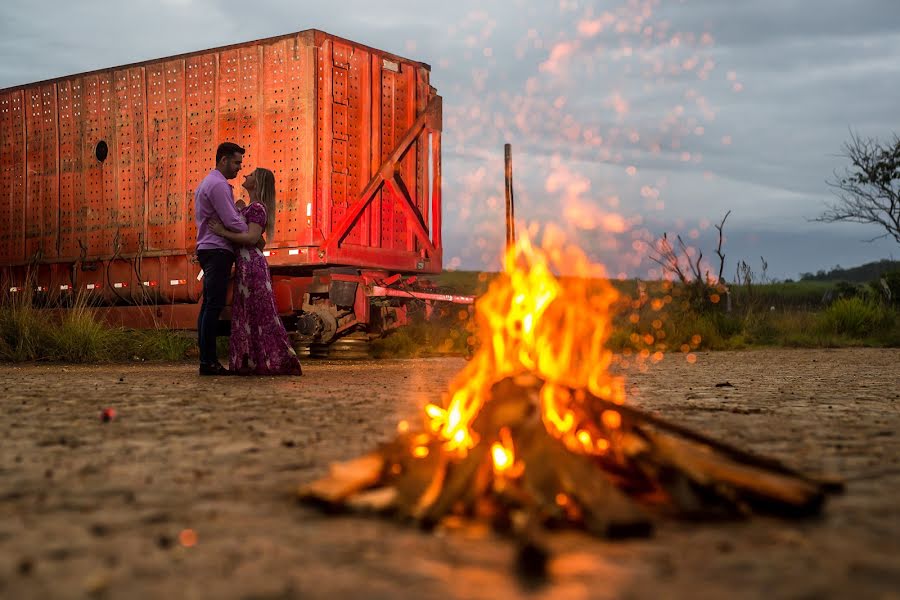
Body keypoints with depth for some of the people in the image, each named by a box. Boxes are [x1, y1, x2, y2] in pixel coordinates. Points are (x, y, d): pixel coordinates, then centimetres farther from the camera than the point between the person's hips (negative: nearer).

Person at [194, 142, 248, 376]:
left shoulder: (206, 183, 23)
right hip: (218, 251, -11)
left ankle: (206, 359, 8)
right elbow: (232, 222, -17)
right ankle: (209, 361, -13)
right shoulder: (218, 185, -11)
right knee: (214, 306, -11)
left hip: (207, 250, 11)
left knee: (208, 305, 8)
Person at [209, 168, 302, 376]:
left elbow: (252, 238, -21)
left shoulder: (257, 207, -11)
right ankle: (252, 363, 12)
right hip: (245, 263, 10)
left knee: (256, 313, -7)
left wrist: (223, 232, -20)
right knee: (248, 313, 10)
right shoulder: (250, 207, 19)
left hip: (251, 263, -10)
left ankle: (277, 361, -4)